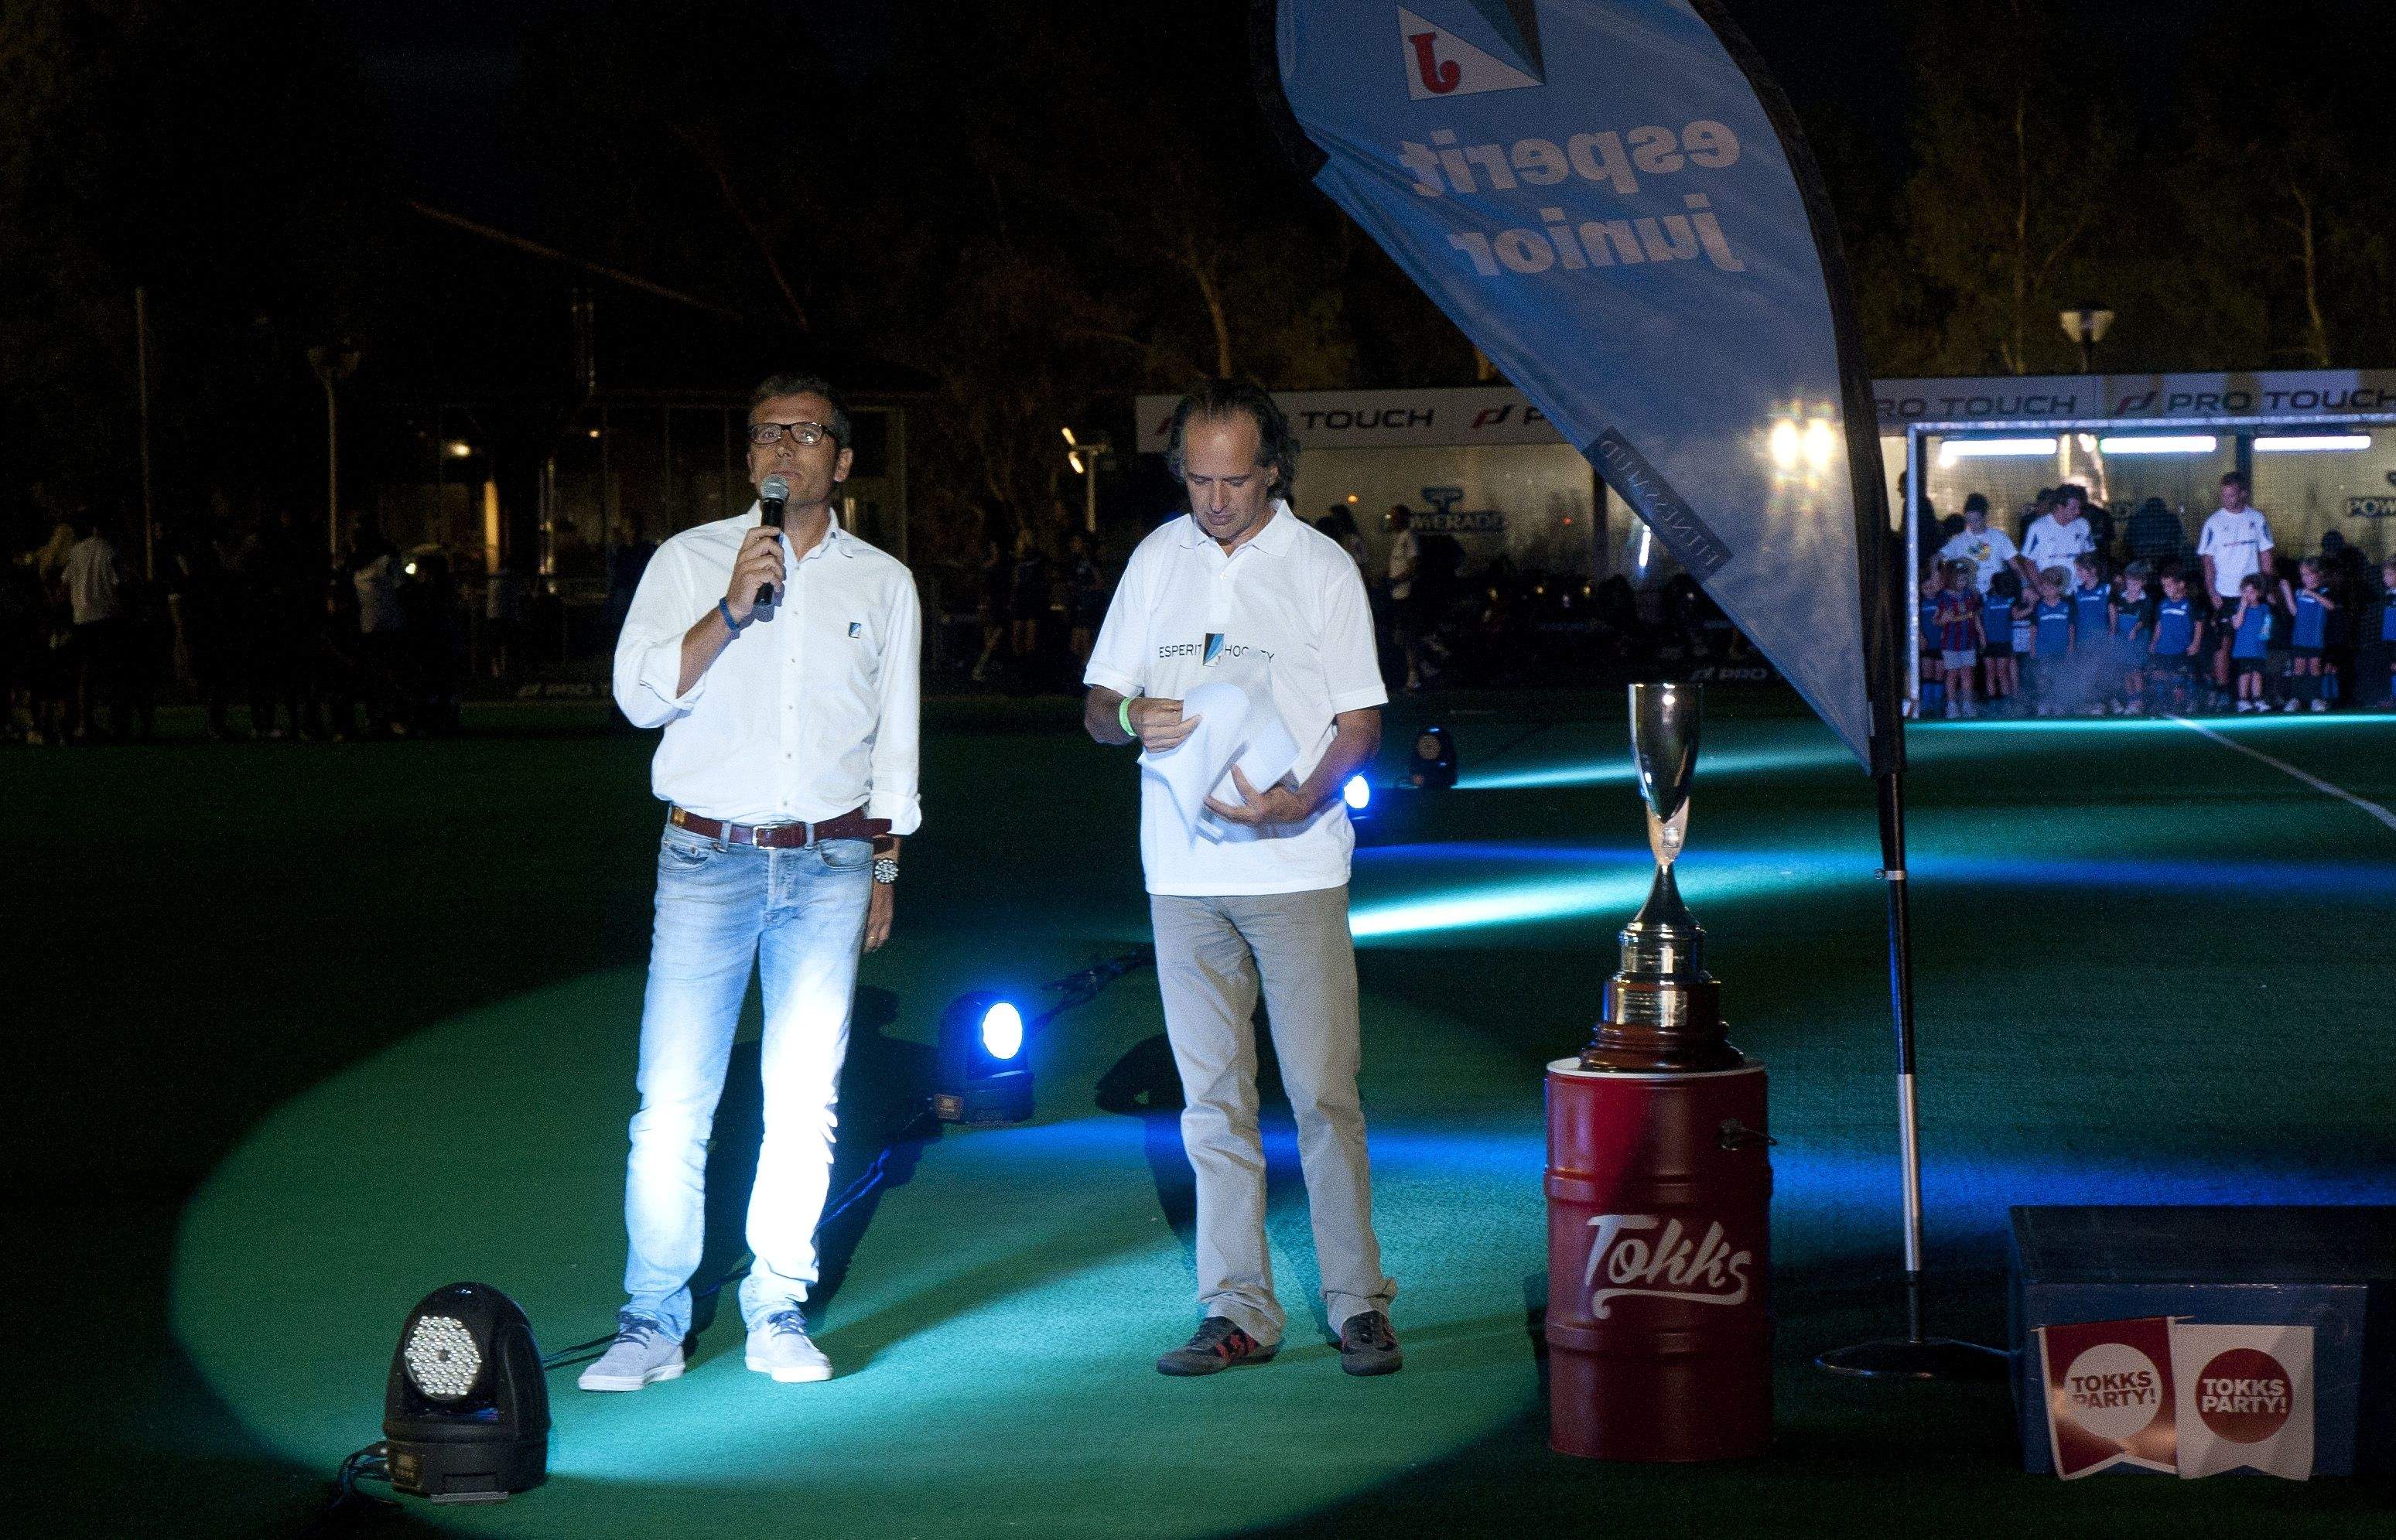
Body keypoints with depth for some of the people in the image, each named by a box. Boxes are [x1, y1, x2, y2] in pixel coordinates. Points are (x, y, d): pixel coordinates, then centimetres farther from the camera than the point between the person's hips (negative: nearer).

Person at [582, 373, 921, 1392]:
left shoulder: (882, 583, 11)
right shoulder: (689, 561, 5)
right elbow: (642, 695, -6)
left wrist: (884, 864, 13)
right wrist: (731, 608, -15)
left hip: (830, 864, 2)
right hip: (708, 857, -2)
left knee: (805, 1101, 3)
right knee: (672, 1100, -5)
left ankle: (778, 1314, 12)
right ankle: (653, 1324, 1)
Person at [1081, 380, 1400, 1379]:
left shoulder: (1321, 567, 2)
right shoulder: (1158, 561, 10)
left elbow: (1360, 722, 0)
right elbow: (1096, 708, 11)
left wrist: (1303, 797, -19)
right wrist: (1132, 716, -13)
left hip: (1294, 866, -3)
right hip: (1184, 872, 3)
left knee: (1322, 1091, -5)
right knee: (1213, 1101, 6)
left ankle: (1357, 1301, 3)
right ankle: (1239, 1311, 10)